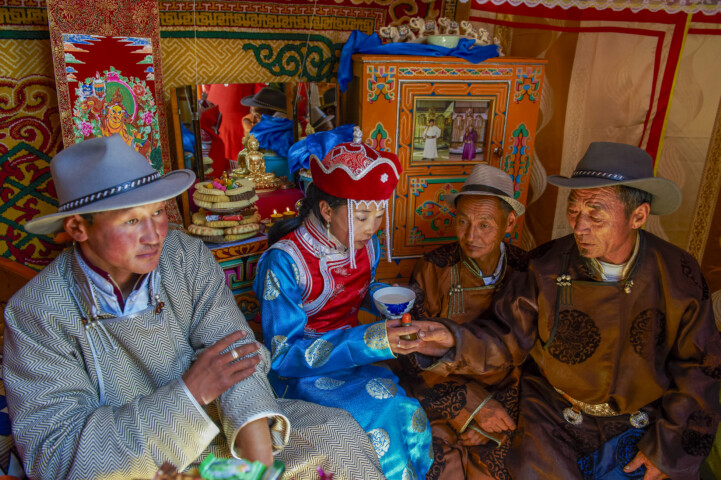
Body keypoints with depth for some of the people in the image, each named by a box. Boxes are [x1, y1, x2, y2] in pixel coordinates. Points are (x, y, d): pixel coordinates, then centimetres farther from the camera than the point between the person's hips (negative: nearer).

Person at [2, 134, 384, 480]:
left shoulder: (186, 256, -10)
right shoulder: (34, 314, -17)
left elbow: (237, 351, -16)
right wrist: (189, 392, -29)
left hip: (216, 430, 3)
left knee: (336, 434, -8)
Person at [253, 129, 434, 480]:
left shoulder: (366, 246, -2)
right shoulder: (284, 261, -20)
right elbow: (285, 354, -20)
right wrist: (370, 341, -32)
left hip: (353, 360, 5)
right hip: (300, 373, -5)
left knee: (410, 416, -23)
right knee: (381, 421, -28)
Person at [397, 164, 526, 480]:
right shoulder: (433, 270, -8)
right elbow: (412, 360, -7)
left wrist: (500, 407, -10)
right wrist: (473, 404, -13)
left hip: (503, 404, 1)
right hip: (443, 403, -1)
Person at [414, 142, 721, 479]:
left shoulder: (679, 275, -10)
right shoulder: (548, 267, -13)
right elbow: (509, 338, -10)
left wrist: (669, 447, -3)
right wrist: (456, 343, -29)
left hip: (643, 423, 1)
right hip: (555, 416, -1)